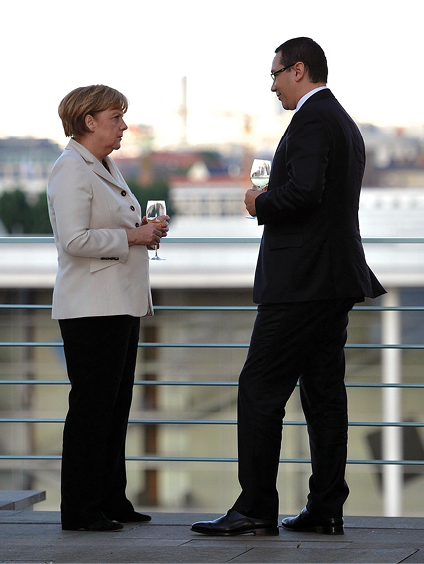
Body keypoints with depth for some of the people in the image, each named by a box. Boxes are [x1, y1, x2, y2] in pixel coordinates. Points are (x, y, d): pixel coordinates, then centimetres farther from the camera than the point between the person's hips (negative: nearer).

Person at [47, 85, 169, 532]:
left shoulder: (105, 167, 18)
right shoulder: (71, 170, -13)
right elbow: (75, 239, -22)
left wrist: (143, 230, 11)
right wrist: (132, 236, -16)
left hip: (121, 303, 10)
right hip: (91, 307, -10)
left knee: (116, 406, 12)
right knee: (91, 406, -7)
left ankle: (110, 500, 18)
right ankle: (79, 510, -2)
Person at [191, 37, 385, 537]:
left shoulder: (312, 120, -12)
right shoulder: (345, 124, 20)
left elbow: (304, 191, -26)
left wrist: (261, 204, -9)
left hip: (301, 281, -10)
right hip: (336, 280, 10)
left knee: (260, 390, -8)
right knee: (323, 392, 9)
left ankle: (256, 508, -9)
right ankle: (325, 508, 9)